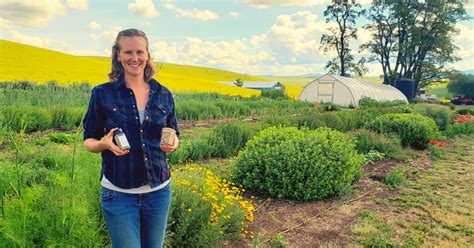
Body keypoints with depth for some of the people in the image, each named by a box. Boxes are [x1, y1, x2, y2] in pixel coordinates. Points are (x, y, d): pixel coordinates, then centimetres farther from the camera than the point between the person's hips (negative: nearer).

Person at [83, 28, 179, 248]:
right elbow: (89, 141, 3)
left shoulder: (164, 95, 3)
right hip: (119, 193, -3)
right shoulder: (102, 94, -4)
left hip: (158, 190, 3)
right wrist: (105, 143, -19)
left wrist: (173, 143, -11)